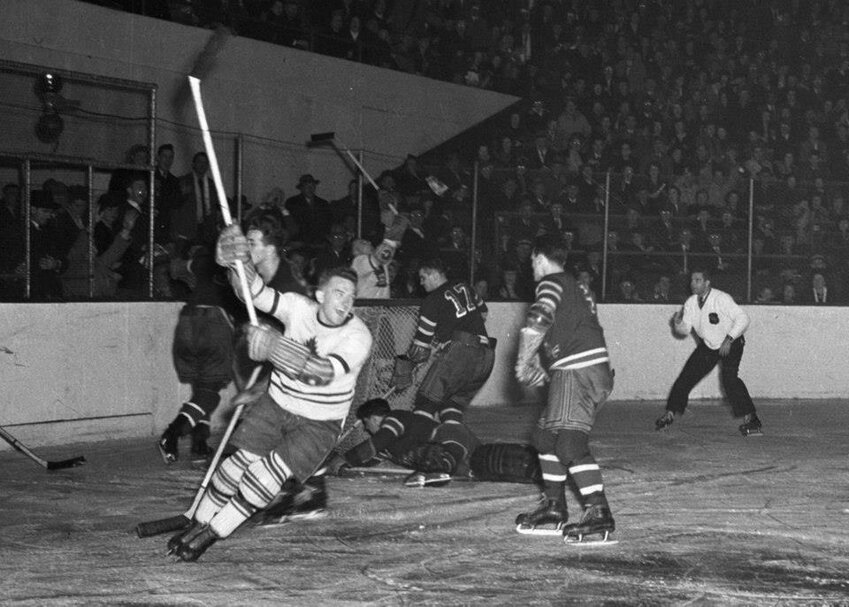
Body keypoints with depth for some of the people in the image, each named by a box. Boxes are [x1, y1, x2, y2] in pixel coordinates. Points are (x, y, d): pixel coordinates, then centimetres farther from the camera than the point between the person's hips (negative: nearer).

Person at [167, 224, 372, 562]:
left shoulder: (357, 337, -22)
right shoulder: (299, 308, -10)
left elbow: (325, 373, -36)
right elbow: (254, 292, -19)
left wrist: (277, 348, -46)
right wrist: (239, 262, -41)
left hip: (319, 423, -3)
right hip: (277, 405, 3)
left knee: (271, 473, -15)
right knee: (241, 462, -3)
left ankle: (211, 534, 0)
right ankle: (198, 524, 17)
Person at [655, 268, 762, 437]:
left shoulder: (722, 299, -25)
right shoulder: (691, 303, -5)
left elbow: (743, 318, -25)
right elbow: (686, 329, 1)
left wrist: (729, 340, -30)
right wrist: (678, 323, -22)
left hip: (730, 345, -6)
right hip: (707, 345, 6)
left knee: (729, 378, -25)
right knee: (686, 377, 0)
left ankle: (750, 418, -17)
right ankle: (669, 414, 12)